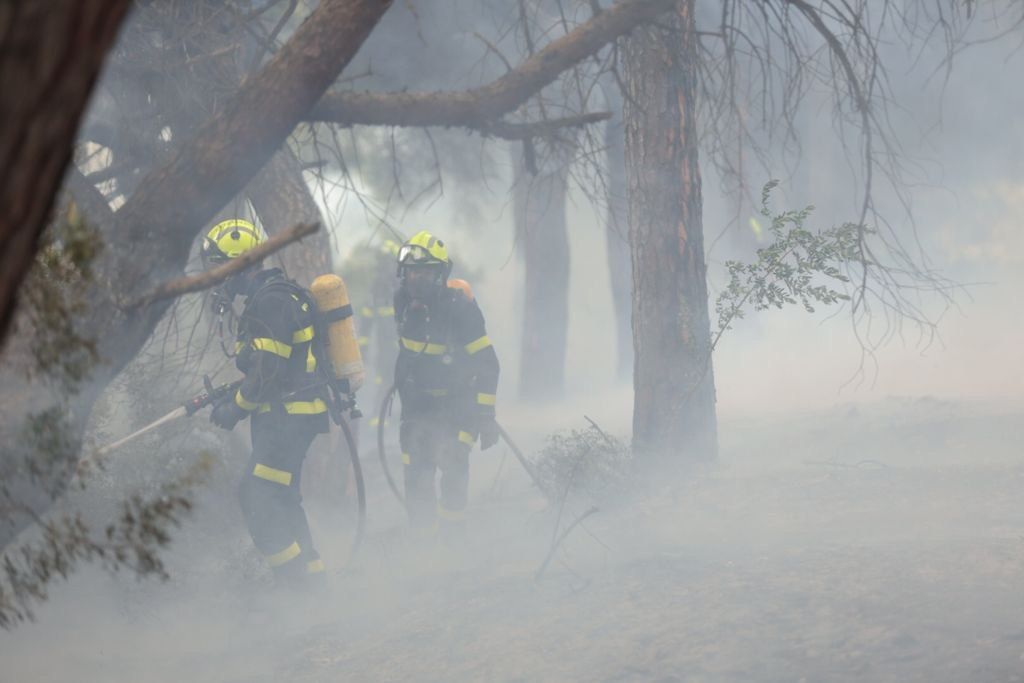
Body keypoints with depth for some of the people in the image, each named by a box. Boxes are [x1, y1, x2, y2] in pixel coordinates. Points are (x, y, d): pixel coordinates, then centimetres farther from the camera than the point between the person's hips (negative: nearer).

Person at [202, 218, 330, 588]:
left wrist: (235, 409, -10)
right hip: (290, 415, 11)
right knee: (280, 499, 16)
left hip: (288, 416, -11)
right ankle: (311, 578, 23)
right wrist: (230, 397, 17)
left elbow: (268, 372, -21)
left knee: (258, 498, -12)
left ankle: (299, 581, -12)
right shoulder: (274, 295, 16)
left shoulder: (271, 301, -18)